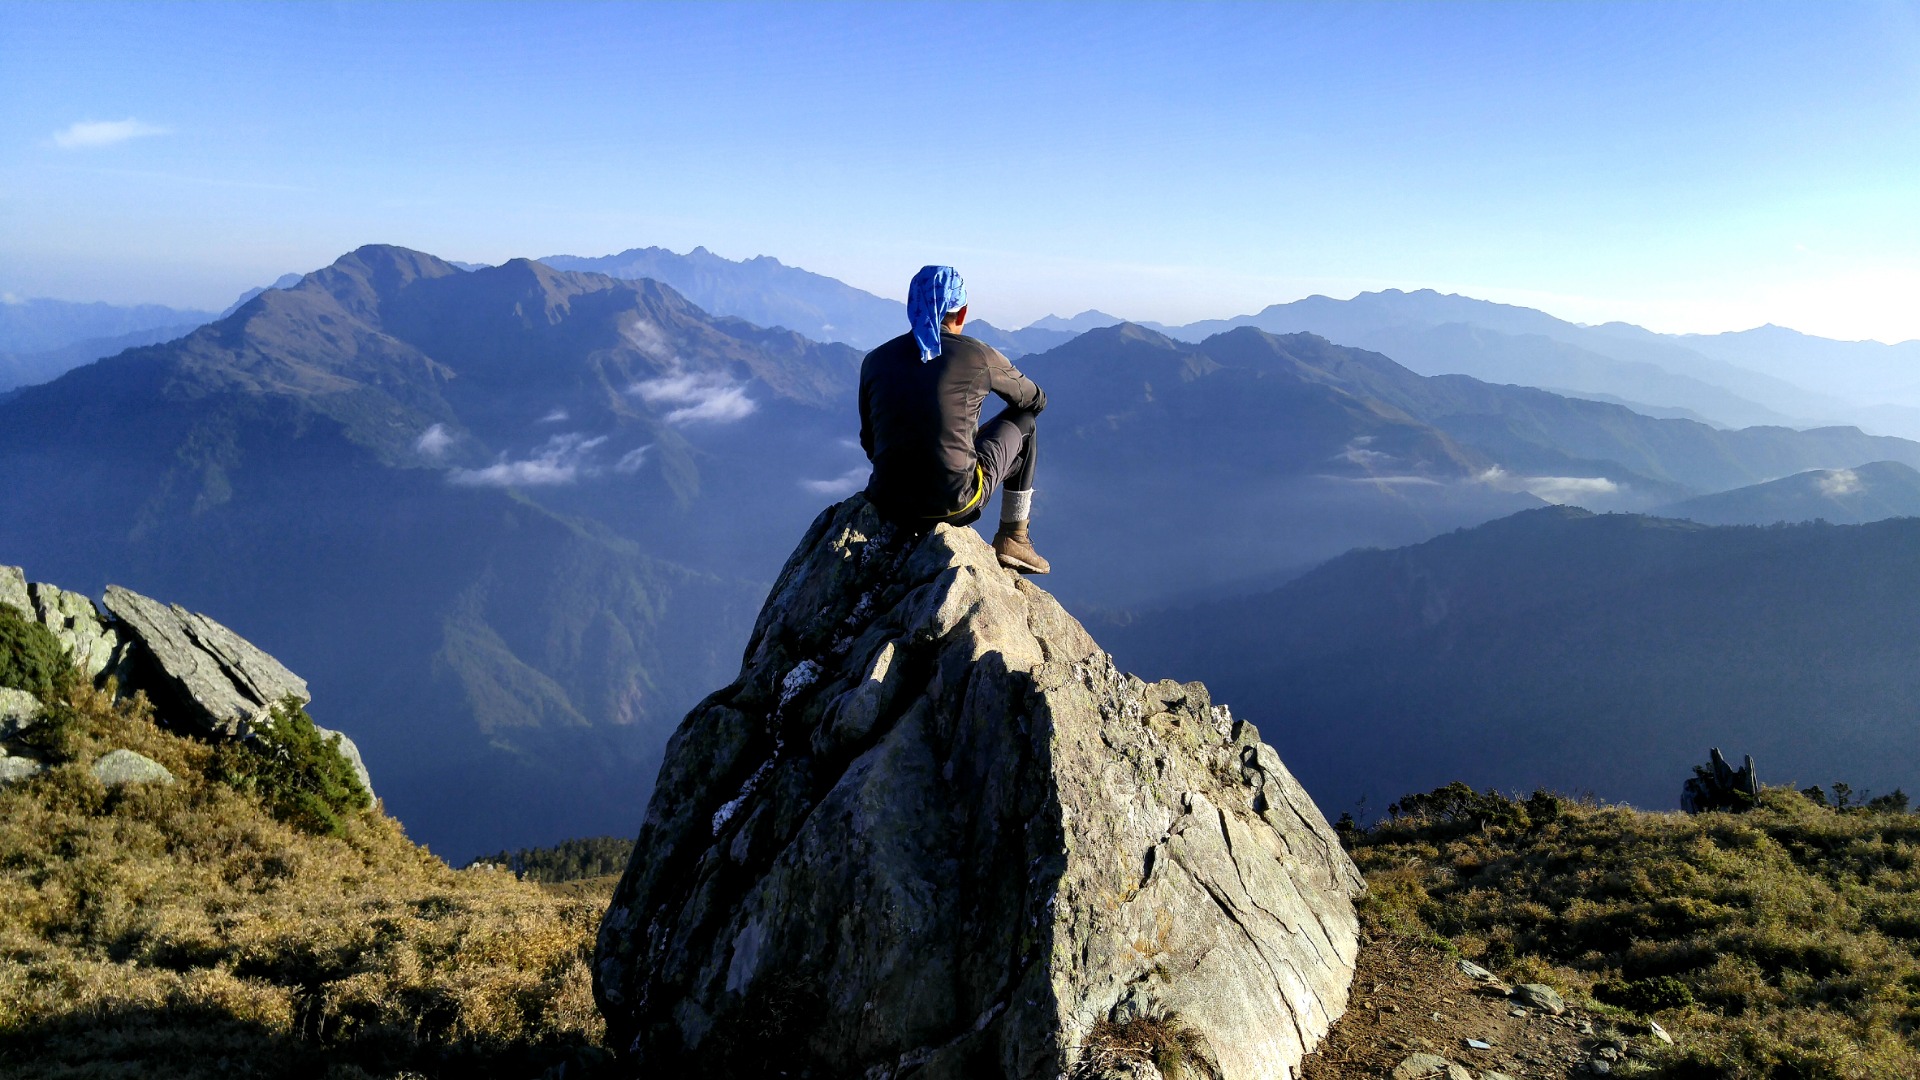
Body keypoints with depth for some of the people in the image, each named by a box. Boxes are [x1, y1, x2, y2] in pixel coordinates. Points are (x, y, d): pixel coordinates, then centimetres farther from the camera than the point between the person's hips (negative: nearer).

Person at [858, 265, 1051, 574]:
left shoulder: (875, 360, 5)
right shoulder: (979, 356, -3)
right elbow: (1035, 400, 17)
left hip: (889, 503, 4)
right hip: (954, 505, -4)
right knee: (1022, 421, 21)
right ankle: (1012, 540, 27)